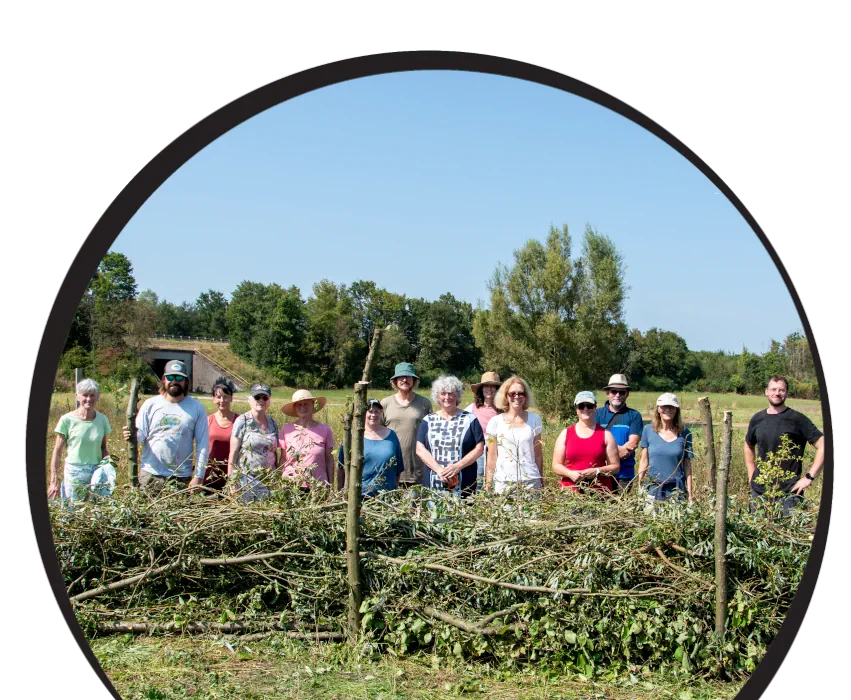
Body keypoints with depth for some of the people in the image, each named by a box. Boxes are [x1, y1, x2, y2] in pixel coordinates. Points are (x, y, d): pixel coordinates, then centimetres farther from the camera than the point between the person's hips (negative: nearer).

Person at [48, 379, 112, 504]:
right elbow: (57, 452, -1)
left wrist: (107, 458, -5)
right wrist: (54, 482, -4)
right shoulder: (67, 420, -4)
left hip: (97, 474, 3)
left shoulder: (102, 419, 5)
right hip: (74, 474, -3)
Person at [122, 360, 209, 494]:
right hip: (151, 474, 1)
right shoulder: (150, 405, 4)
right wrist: (132, 436, -20)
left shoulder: (196, 408, 2)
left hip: (182, 478, -1)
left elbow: (203, 444, 1)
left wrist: (199, 476, -5)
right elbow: (140, 435, 4)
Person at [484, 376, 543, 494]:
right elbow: (492, 457, 5)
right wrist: (488, 486, 2)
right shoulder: (495, 422, 2)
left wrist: (541, 484, 12)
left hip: (530, 482, 1)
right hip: (503, 482, -1)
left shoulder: (534, 419, 6)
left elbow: (538, 454, 10)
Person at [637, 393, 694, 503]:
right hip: (653, 489, 0)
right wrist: (639, 487, 4)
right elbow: (644, 461, 6)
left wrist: (689, 491, 1)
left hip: (677, 490, 0)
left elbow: (687, 464, 4)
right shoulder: (648, 430, 3)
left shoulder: (684, 433, 2)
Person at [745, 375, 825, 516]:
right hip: (759, 491, 5)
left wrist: (809, 477, -13)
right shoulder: (757, 419, 7)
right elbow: (749, 446, 23)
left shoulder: (797, 419, -7)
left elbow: (823, 446, -10)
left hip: (789, 493, -4)